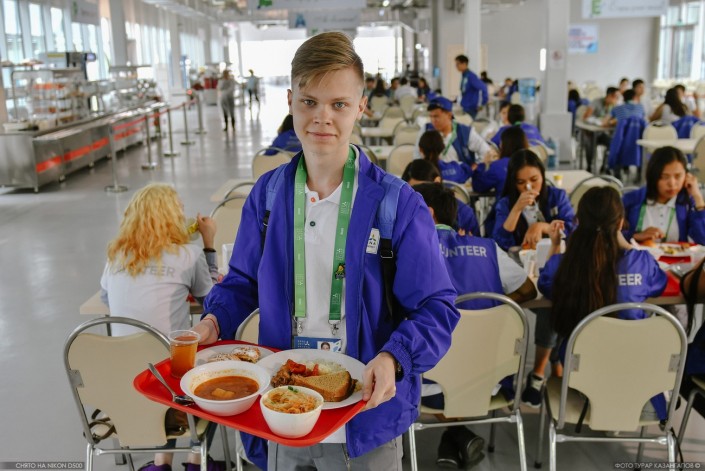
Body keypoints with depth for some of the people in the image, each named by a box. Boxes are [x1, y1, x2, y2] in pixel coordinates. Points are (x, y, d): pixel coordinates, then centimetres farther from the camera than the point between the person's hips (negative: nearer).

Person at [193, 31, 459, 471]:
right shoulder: (267, 193, -2)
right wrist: (215, 321, -10)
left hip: (366, 419, -3)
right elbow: (243, 281, 9)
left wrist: (393, 358, -28)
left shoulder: (398, 204, -14)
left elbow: (436, 308, -12)